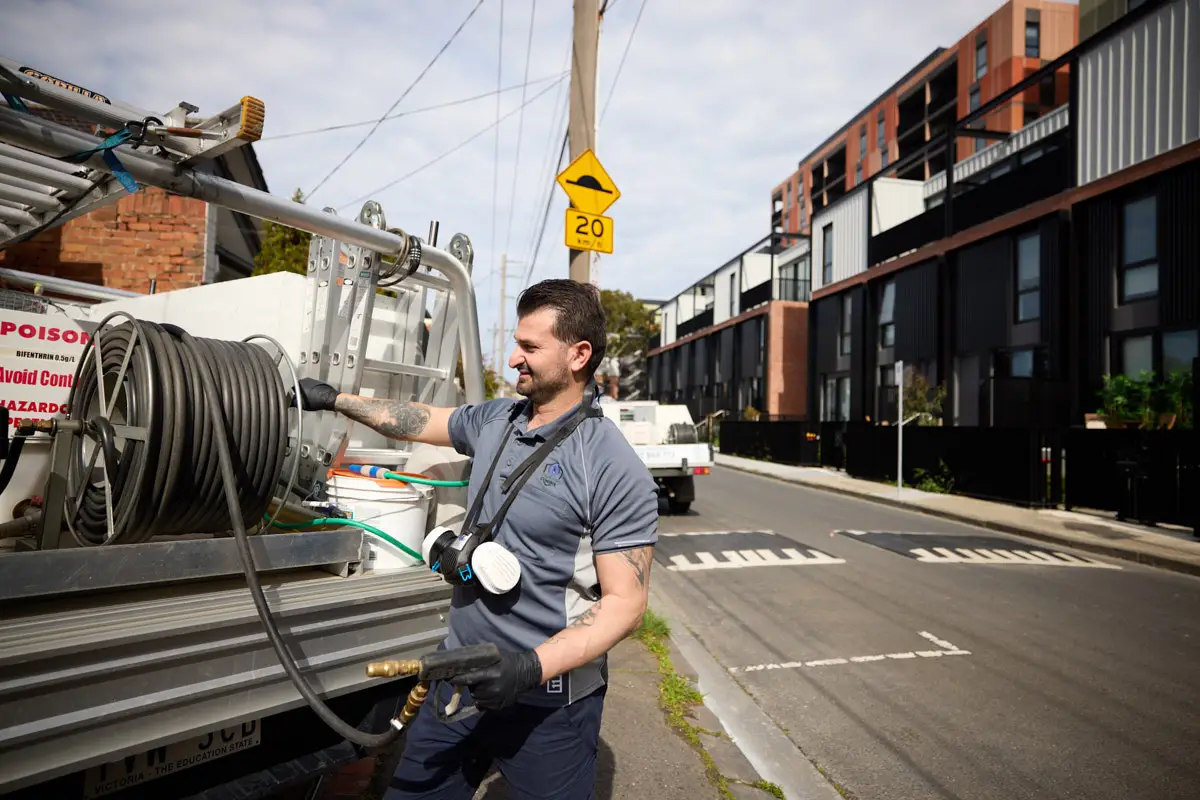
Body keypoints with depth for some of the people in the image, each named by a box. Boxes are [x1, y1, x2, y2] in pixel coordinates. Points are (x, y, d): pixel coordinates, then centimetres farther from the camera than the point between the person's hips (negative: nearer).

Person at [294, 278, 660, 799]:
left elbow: (624, 604, -19)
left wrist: (532, 668, -27)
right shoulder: (494, 420, 1)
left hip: (547, 704, -6)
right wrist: (333, 399, 20)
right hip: (460, 677, 6)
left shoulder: (616, 471, -20)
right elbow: (417, 421, 17)